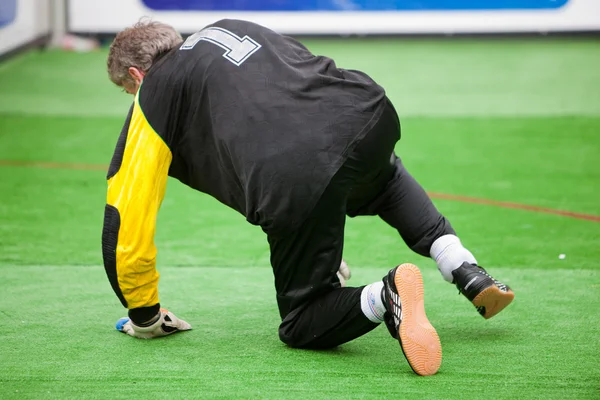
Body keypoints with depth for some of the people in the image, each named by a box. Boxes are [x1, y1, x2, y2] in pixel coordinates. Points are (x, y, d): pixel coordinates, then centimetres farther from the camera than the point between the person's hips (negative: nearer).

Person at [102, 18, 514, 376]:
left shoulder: (154, 94, 16)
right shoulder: (229, 28, 33)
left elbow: (124, 217, 15)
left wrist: (144, 316, 30)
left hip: (294, 179, -6)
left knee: (303, 325, 16)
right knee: (388, 179, 43)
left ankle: (383, 297, -16)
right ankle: (468, 272, 21)